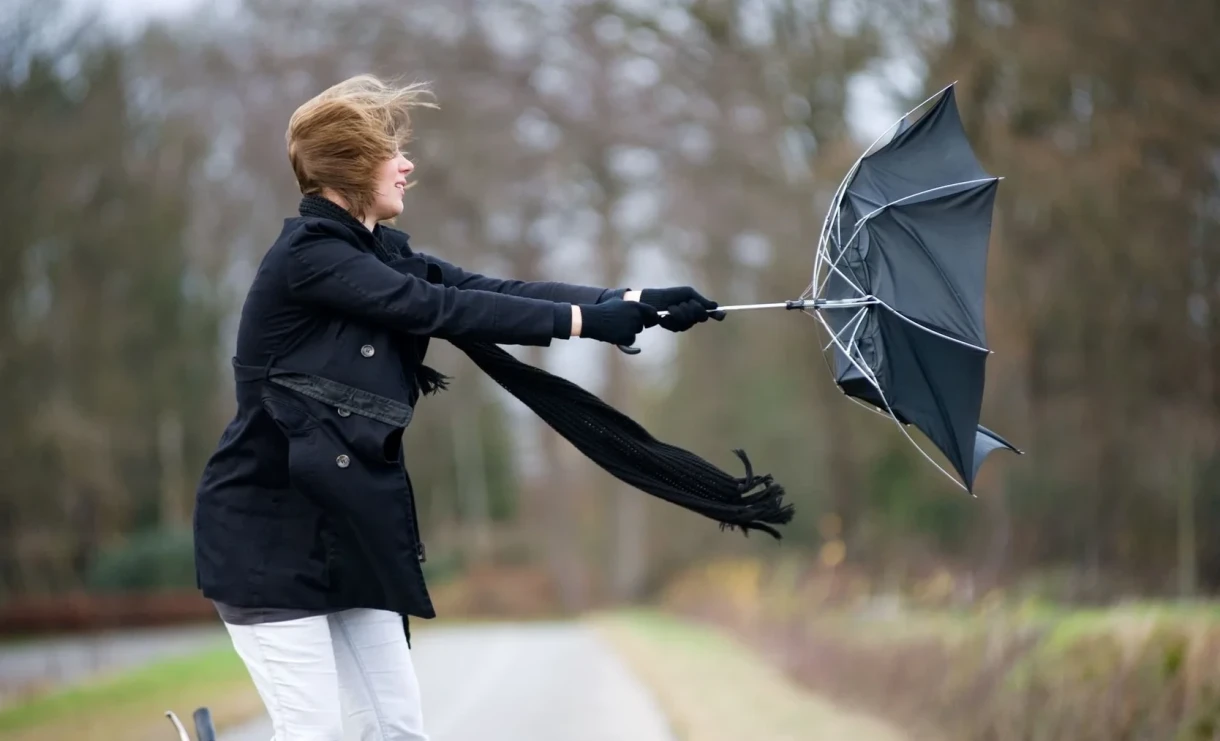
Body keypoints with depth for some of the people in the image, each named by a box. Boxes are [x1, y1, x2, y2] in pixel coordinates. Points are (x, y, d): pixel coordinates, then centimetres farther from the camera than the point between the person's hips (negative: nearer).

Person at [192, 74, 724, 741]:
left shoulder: (379, 252, 10)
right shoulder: (307, 256, -16)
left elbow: (491, 290, 1)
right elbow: (440, 309, -22)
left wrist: (635, 303, -7)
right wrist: (586, 320, -20)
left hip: (342, 525, 9)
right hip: (269, 530, -9)